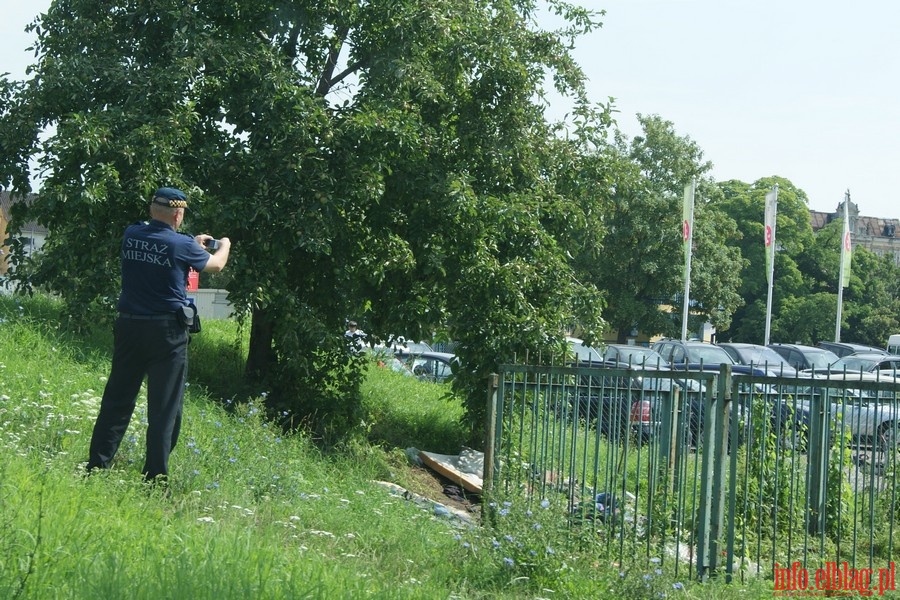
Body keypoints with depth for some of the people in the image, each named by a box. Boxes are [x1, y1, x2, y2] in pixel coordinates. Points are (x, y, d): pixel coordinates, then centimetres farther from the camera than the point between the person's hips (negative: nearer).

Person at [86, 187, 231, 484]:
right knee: (163, 408, 1)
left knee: (117, 400, 13)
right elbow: (216, 264, 8)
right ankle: (155, 479, 3)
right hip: (166, 329, -5)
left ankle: (96, 467, 15)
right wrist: (224, 244, 30)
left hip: (129, 326, 5)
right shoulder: (181, 245, -10)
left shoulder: (131, 236, 2)